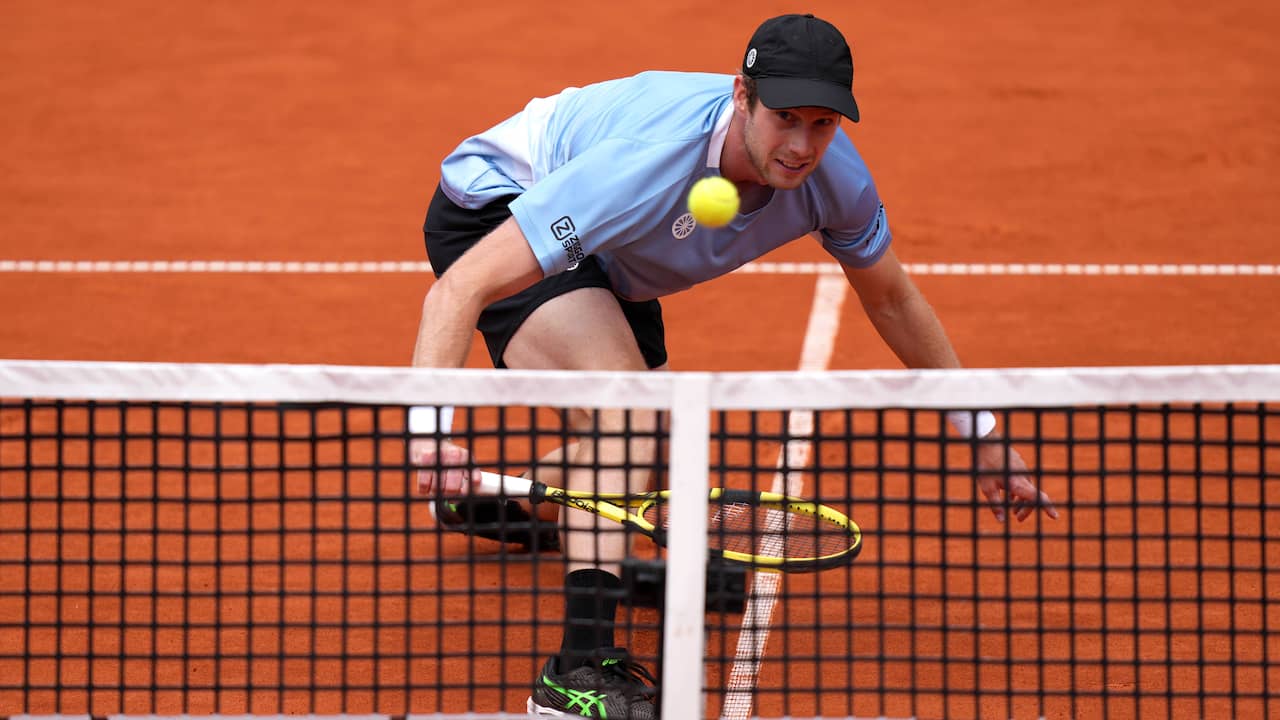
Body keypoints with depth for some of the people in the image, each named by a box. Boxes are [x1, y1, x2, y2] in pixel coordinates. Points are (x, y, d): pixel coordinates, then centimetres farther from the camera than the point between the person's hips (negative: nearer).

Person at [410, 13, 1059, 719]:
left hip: (598, 262, 7)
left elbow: (891, 298, 0)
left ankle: (501, 496, 47)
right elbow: (461, 288, -44)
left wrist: (981, 434, 3)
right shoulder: (646, 163, -43)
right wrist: (430, 426, -58)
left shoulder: (834, 177, -22)